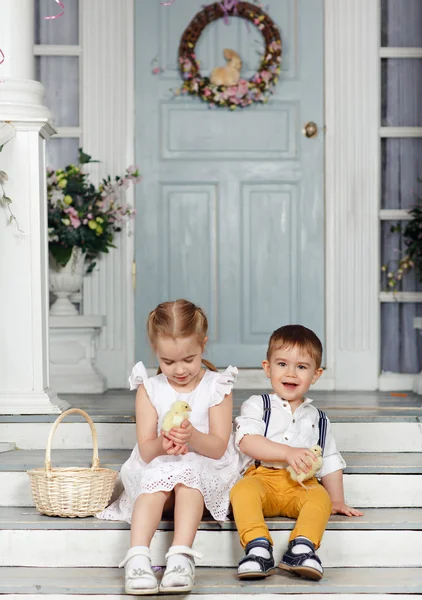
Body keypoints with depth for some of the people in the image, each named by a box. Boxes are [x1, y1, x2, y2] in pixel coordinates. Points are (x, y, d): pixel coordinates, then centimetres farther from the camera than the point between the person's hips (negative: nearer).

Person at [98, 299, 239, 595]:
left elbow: (218, 447, -7)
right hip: (158, 466, 1)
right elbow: (145, 450, -2)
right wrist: (161, 445, -27)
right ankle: (137, 558, -51)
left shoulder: (217, 387, 2)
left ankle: (181, 557, -50)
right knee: (155, 480, -34)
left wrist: (192, 436, -29)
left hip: (206, 468, -1)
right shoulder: (149, 390, 6)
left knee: (188, 472, -35)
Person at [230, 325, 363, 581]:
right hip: (263, 477, -2)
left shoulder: (318, 419, 24)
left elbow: (330, 463, 28)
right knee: (243, 491, -35)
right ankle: (258, 548, -46)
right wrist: (288, 453, -17)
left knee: (320, 497, -31)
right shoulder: (257, 406, 12)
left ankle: (302, 547, -46)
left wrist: (338, 502, 20)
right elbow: (247, 442, -7)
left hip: (302, 484, 2)